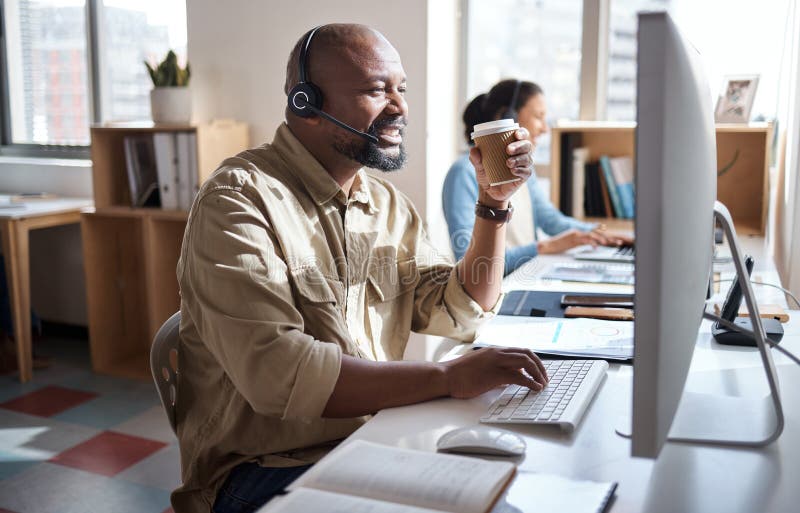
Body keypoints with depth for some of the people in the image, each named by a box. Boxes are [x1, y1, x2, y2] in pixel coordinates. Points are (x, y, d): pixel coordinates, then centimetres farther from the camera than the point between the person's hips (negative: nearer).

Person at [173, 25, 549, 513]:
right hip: (266, 470, -6)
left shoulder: (386, 203, 9)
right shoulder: (240, 198, -16)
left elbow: (461, 313, 9)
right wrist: (447, 377, -29)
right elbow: (276, 372, -27)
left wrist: (494, 200, -2)